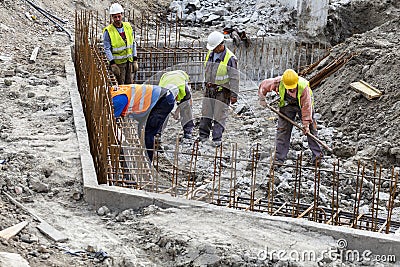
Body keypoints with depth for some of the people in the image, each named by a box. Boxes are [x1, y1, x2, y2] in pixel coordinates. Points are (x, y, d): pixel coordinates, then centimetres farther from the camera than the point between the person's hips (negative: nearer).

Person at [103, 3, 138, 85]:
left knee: (129, 84, 9)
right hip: (118, 62, -5)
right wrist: (112, 64, -18)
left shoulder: (128, 27, 4)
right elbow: (107, 49, -12)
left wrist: (135, 60, 4)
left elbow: (133, 44, 9)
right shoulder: (108, 31, -10)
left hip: (129, 61, 5)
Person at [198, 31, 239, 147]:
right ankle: (203, 135, 18)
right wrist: (206, 83, 24)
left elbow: (234, 77, -14)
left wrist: (234, 94, -15)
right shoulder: (210, 54, 6)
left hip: (222, 91, -6)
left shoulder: (230, 58, -15)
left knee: (219, 115, -4)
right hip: (210, 89, 6)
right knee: (206, 113, 8)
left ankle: (217, 138, -1)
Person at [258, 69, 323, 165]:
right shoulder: (278, 82, -29)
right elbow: (263, 85, -11)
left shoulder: (304, 87, -35)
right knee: (282, 130, -5)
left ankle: (317, 156, 5)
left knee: (310, 129, -5)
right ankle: (279, 159, -1)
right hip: (287, 105, 2)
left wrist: (306, 124, -26)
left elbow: (306, 106, -29)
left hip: (303, 104, -2)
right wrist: (262, 98, -15)